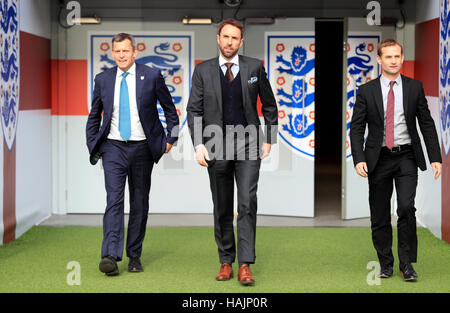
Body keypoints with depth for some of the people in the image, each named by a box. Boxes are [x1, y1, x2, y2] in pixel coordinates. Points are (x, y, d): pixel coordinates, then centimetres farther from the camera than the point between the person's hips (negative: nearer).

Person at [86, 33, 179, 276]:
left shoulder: (151, 76, -2)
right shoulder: (103, 80, 4)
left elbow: (170, 110, 9)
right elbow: (94, 117, 15)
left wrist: (170, 139, 4)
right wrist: (93, 147, 8)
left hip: (142, 148, 0)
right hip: (113, 148, 0)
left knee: (140, 203, 6)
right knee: (114, 200, -13)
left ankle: (134, 256, 16)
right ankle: (110, 256, -20)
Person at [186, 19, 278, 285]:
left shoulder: (255, 67, 5)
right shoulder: (203, 71, 5)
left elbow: (269, 105, 12)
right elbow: (194, 110, 4)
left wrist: (269, 140, 7)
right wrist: (198, 145, -6)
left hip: (248, 145, -1)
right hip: (217, 148, 1)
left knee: (248, 203, -10)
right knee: (222, 208, 7)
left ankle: (245, 265, -9)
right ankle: (226, 262, 16)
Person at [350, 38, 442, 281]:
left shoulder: (415, 88, 4)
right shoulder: (367, 91, 0)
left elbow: (427, 124, 6)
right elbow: (356, 128, 0)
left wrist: (435, 158, -1)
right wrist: (359, 159, -13)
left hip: (406, 157, 0)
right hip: (379, 159, 1)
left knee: (406, 208, -16)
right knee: (379, 216, 6)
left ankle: (407, 263, -2)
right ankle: (385, 263, 22)